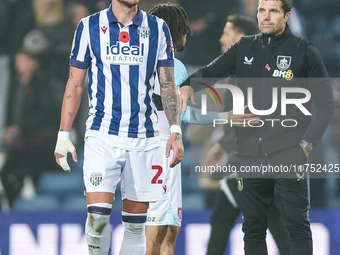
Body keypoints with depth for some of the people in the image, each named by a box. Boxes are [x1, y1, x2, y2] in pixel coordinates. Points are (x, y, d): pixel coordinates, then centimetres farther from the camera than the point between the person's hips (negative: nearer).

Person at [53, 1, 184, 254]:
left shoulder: (157, 28, 6)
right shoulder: (89, 26, 3)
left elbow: (168, 84, 10)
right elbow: (75, 85, 7)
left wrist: (175, 131, -2)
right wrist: (63, 135, 1)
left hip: (144, 137, 2)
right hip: (102, 136, -2)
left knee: (136, 224, 3)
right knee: (97, 217, -15)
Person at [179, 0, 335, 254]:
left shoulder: (304, 51, 1)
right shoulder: (244, 48, 12)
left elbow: (326, 104, 2)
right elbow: (210, 72, 15)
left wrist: (307, 144, -7)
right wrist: (189, 85, -8)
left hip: (289, 156, -4)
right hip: (250, 155, 4)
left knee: (298, 227, -4)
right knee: (253, 229, 7)